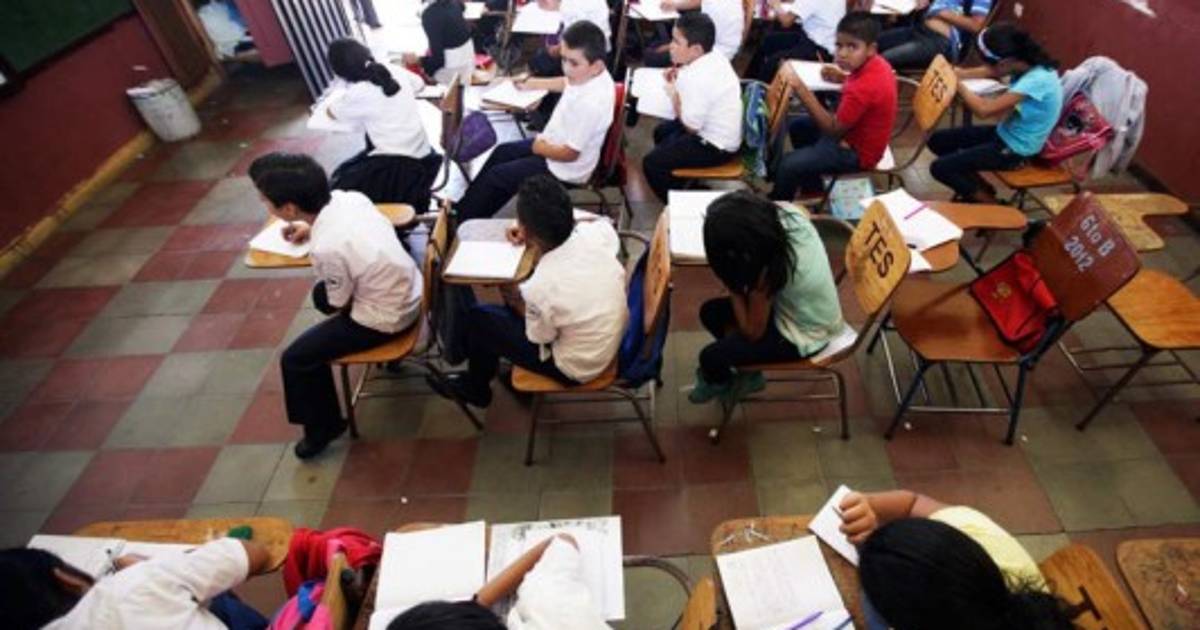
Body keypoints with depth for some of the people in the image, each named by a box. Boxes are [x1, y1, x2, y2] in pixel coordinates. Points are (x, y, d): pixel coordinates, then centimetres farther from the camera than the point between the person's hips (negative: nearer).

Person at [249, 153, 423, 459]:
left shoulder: (327, 249, -31)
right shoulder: (351, 197, -10)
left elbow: (340, 304, -12)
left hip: (386, 318, -8)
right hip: (408, 290, 8)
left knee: (295, 359, 2)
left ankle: (322, 428, 24)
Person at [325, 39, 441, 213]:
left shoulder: (358, 93, -13)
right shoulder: (394, 71, 2)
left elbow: (332, 112, 8)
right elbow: (419, 84, 24)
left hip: (395, 166, -7)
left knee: (342, 182, 9)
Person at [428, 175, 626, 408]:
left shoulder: (541, 287, -35)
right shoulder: (598, 232, -20)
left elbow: (539, 339, -14)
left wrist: (516, 300, 1)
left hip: (576, 368, -6)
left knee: (478, 318, 8)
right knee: (519, 294, 21)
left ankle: (476, 388, 36)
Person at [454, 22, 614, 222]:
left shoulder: (590, 104, -37)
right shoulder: (591, 75, -9)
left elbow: (570, 154, -29)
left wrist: (540, 148, -13)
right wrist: (534, 84, 17)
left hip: (564, 167, -10)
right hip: (557, 144, 10)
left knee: (496, 175, 1)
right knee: (502, 152, 20)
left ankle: (462, 221, 23)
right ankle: (467, 209, 32)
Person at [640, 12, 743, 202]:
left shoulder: (698, 79, -30)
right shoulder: (715, 57, -3)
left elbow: (690, 126, -24)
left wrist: (675, 94, -11)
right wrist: (680, 77, -2)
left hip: (717, 146, -10)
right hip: (723, 132, 10)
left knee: (651, 163, -9)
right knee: (662, 131, 25)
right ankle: (678, 185, 40)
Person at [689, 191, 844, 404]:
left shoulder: (767, 270, -39)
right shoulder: (783, 215, -19)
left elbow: (753, 332, -22)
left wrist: (732, 283, -19)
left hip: (803, 336, -8)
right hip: (805, 307, 8)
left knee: (710, 356, -7)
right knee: (710, 312, 7)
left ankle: (724, 386, 32)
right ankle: (749, 374, 28)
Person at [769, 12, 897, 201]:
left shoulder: (863, 88, -34)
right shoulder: (876, 63, -6)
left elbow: (833, 130, -29)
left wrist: (800, 88, -34)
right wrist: (843, 78, -1)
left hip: (857, 151, -10)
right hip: (858, 133, 10)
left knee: (788, 165, -23)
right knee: (797, 126, 23)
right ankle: (813, 189, 34)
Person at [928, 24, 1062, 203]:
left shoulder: (1037, 80, -33)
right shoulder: (1028, 63, -7)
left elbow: (984, 110, -36)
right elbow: (989, 72, 12)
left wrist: (957, 84, -22)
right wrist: (958, 73, -6)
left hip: (1014, 150, -9)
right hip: (1005, 133, 9)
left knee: (940, 168, -15)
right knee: (937, 141, 8)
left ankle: (988, 203, 7)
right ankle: (979, 188, 19)